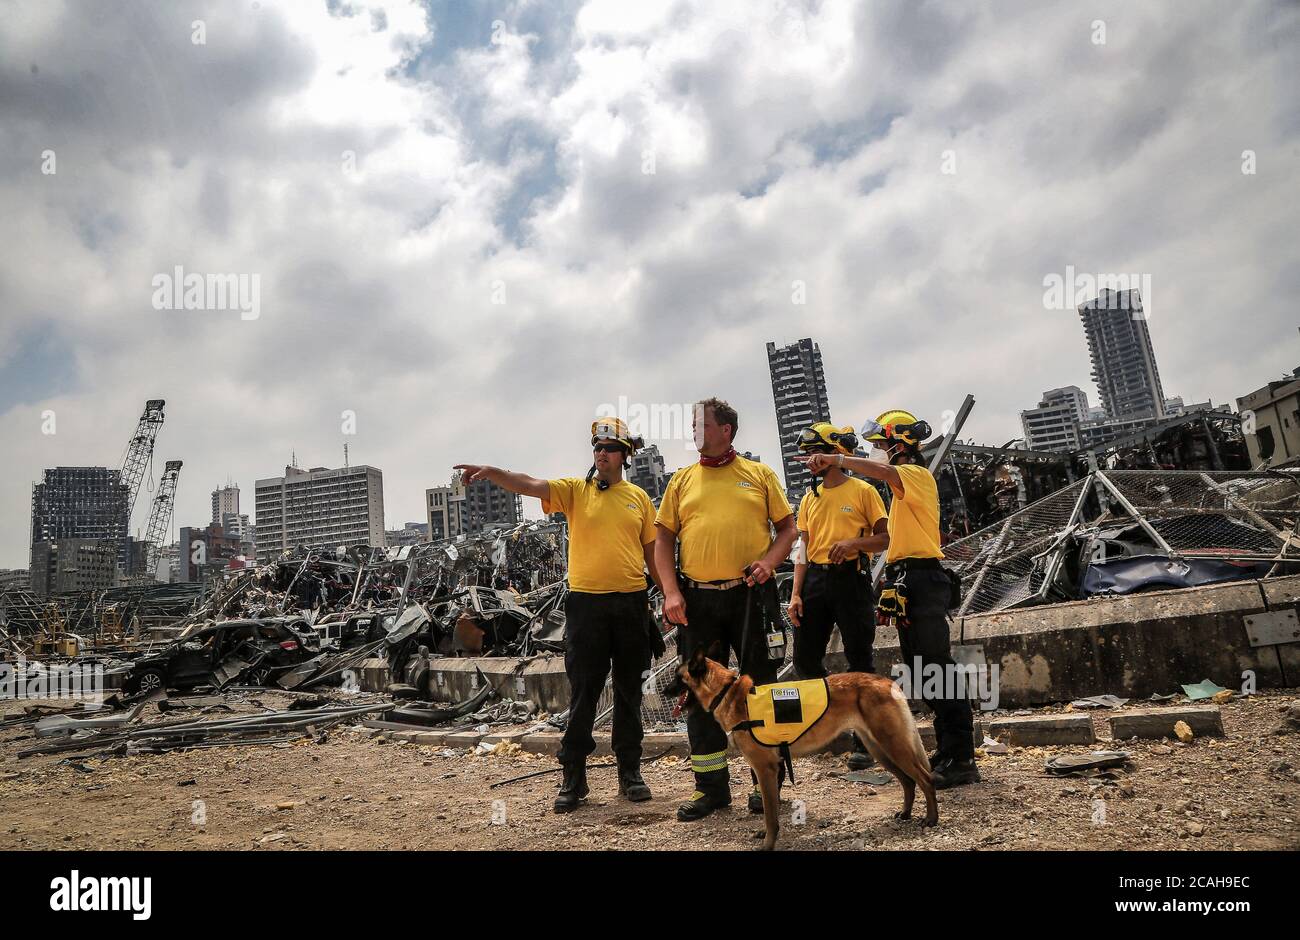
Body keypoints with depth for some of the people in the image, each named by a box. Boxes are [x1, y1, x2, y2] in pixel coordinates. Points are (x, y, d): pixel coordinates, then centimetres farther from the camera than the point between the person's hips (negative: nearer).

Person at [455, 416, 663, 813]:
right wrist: (491, 472, -32)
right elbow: (530, 485, -15)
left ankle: (630, 771, 22)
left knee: (629, 692, 10)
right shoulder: (575, 489, 2)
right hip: (586, 601, -2)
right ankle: (573, 777, 12)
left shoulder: (639, 497, 8)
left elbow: (651, 551, 13)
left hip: (632, 602, 2)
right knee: (582, 693, 2)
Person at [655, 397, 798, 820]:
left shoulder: (759, 474, 6)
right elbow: (664, 538, 7)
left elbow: (788, 526, 7)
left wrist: (769, 560, -12)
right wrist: (670, 592, -4)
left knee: (761, 687, 5)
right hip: (697, 599, 2)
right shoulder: (682, 479, 11)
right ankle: (711, 786, 20)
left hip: (750, 594, -2)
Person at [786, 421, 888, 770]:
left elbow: (886, 538, -1)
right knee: (805, 659, 5)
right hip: (815, 581, 5)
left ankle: (863, 742, 8)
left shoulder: (863, 491, 0)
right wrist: (796, 593, 4)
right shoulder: (809, 498, 14)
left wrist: (855, 543, -20)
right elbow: (804, 549, 13)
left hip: (851, 578, -5)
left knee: (859, 660, 0)